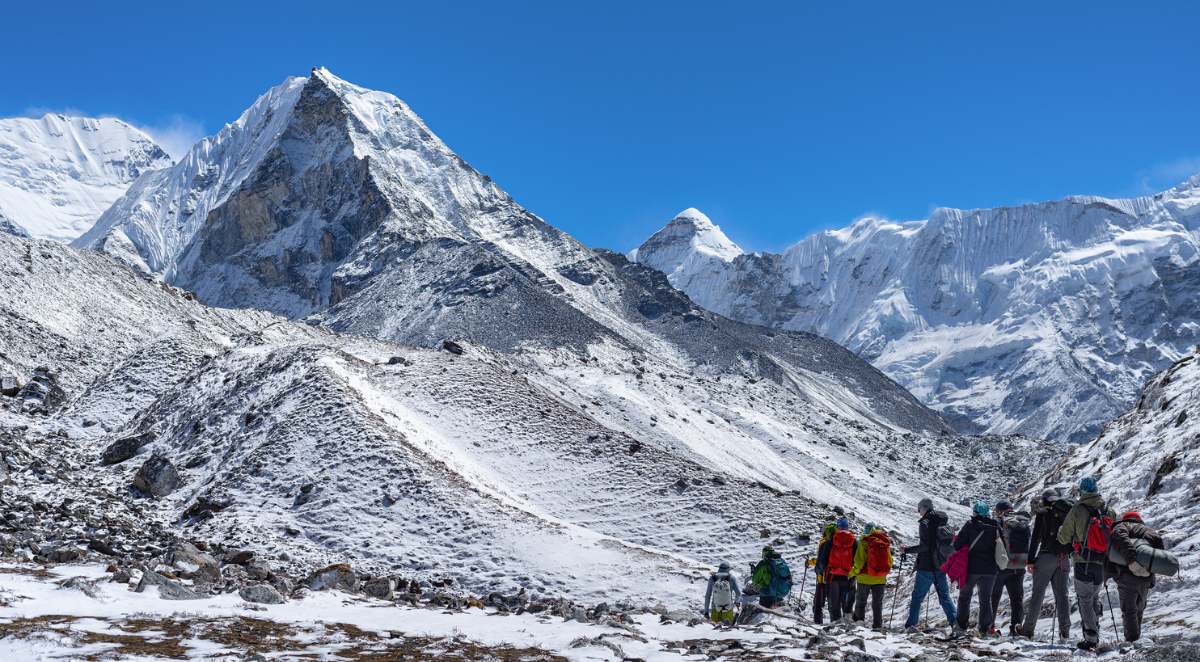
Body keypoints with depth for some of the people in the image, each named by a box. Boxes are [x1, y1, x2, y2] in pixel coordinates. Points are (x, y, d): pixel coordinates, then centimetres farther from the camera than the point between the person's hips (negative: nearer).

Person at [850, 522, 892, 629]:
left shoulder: (864, 542, -10)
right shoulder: (885, 542, 5)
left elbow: (859, 560, -14)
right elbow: (890, 561, 12)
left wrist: (853, 573, -2)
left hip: (865, 577, -3)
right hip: (880, 579, 4)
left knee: (861, 601, 9)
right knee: (878, 602, 10)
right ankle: (877, 625, 8)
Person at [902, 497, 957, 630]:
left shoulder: (925, 522, -13)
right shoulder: (944, 521, 8)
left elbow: (924, 546, -19)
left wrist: (906, 550, -11)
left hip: (926, 567, -6)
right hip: (941, 566, 6)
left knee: (918, 595, 3)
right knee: (944, 595, 12)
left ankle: (912, 623, 6)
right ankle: (954, 620, 1)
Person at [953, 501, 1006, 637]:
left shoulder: (970, 525, -8)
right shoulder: (995, 527, 2)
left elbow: (957, 545, -11)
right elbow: (1002, 547, 7)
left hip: (972, 568, -3)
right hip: (990, 569, 3)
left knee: (964, 596, 12)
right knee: (986, 598, 9)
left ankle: (962, 625, 12)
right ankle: (985, 628, 5)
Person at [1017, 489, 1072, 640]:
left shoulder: (1042, 513, -2)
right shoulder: (1066, 512, 12)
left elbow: (1036, 538, -8)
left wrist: (1030, 560, -7)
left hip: (1047, 556, -4)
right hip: (1064, 558, 4)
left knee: (1038, 593, 1)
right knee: (1062, 594, 7)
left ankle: (1028, 628, 5)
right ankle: (1065, 629, 0)